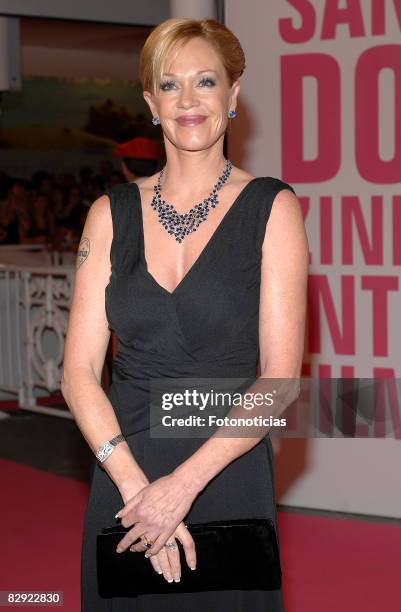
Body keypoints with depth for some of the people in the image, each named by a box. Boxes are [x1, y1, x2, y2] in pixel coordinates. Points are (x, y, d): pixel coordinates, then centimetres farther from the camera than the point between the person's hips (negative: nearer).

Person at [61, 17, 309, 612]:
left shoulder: (272, 207, -3)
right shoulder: (112, 213, 4)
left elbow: (279, 378, -8)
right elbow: (79, 372, 0)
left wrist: (184, 483, -16)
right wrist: (134, 483, -13)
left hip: (227, 477, -2)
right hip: (122, 480, 2)